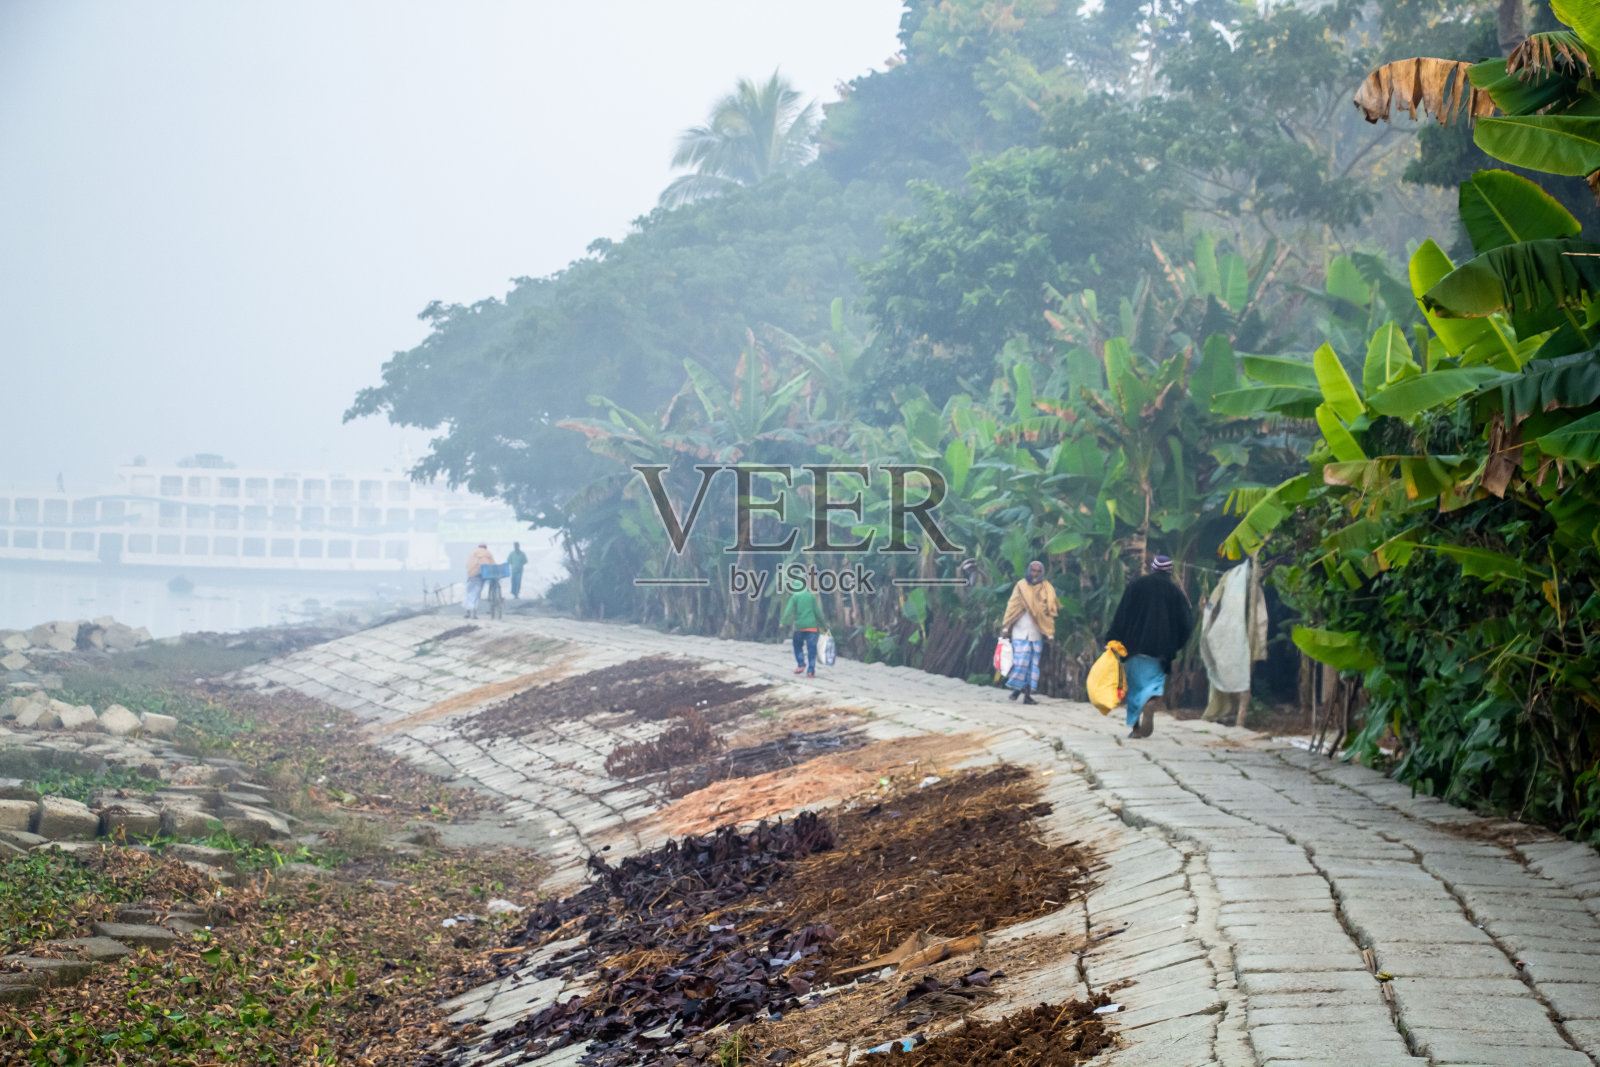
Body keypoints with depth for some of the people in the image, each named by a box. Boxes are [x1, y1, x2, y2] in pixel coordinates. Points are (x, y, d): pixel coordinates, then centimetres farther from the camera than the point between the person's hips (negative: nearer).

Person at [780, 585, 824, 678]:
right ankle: (810, 671, -4)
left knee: (798, 646, 18)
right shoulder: (811, 596, 7)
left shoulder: (794, 597, 3)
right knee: (811, 649, 1)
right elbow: (817, 612, 6)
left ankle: (801, 664, -1)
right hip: (811, 626, 1)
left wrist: (782, 622, -12)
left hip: (799, 626, -1)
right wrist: (821, 625, 13)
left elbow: (789, 610, -10)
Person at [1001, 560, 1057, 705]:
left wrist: (1050, 633, 0)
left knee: (1033, 663, 0)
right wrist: (1005, 628, -1)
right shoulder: (1021, 587, 4)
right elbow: (1012, 607, 4)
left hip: (1037, 633, 2)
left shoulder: (1047, 589, 7)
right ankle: (1017, 687, 10)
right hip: (1021, 631, -2)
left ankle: (1027, 694, 2)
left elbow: (1050, 611, 6)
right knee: (1021, 661, -8)